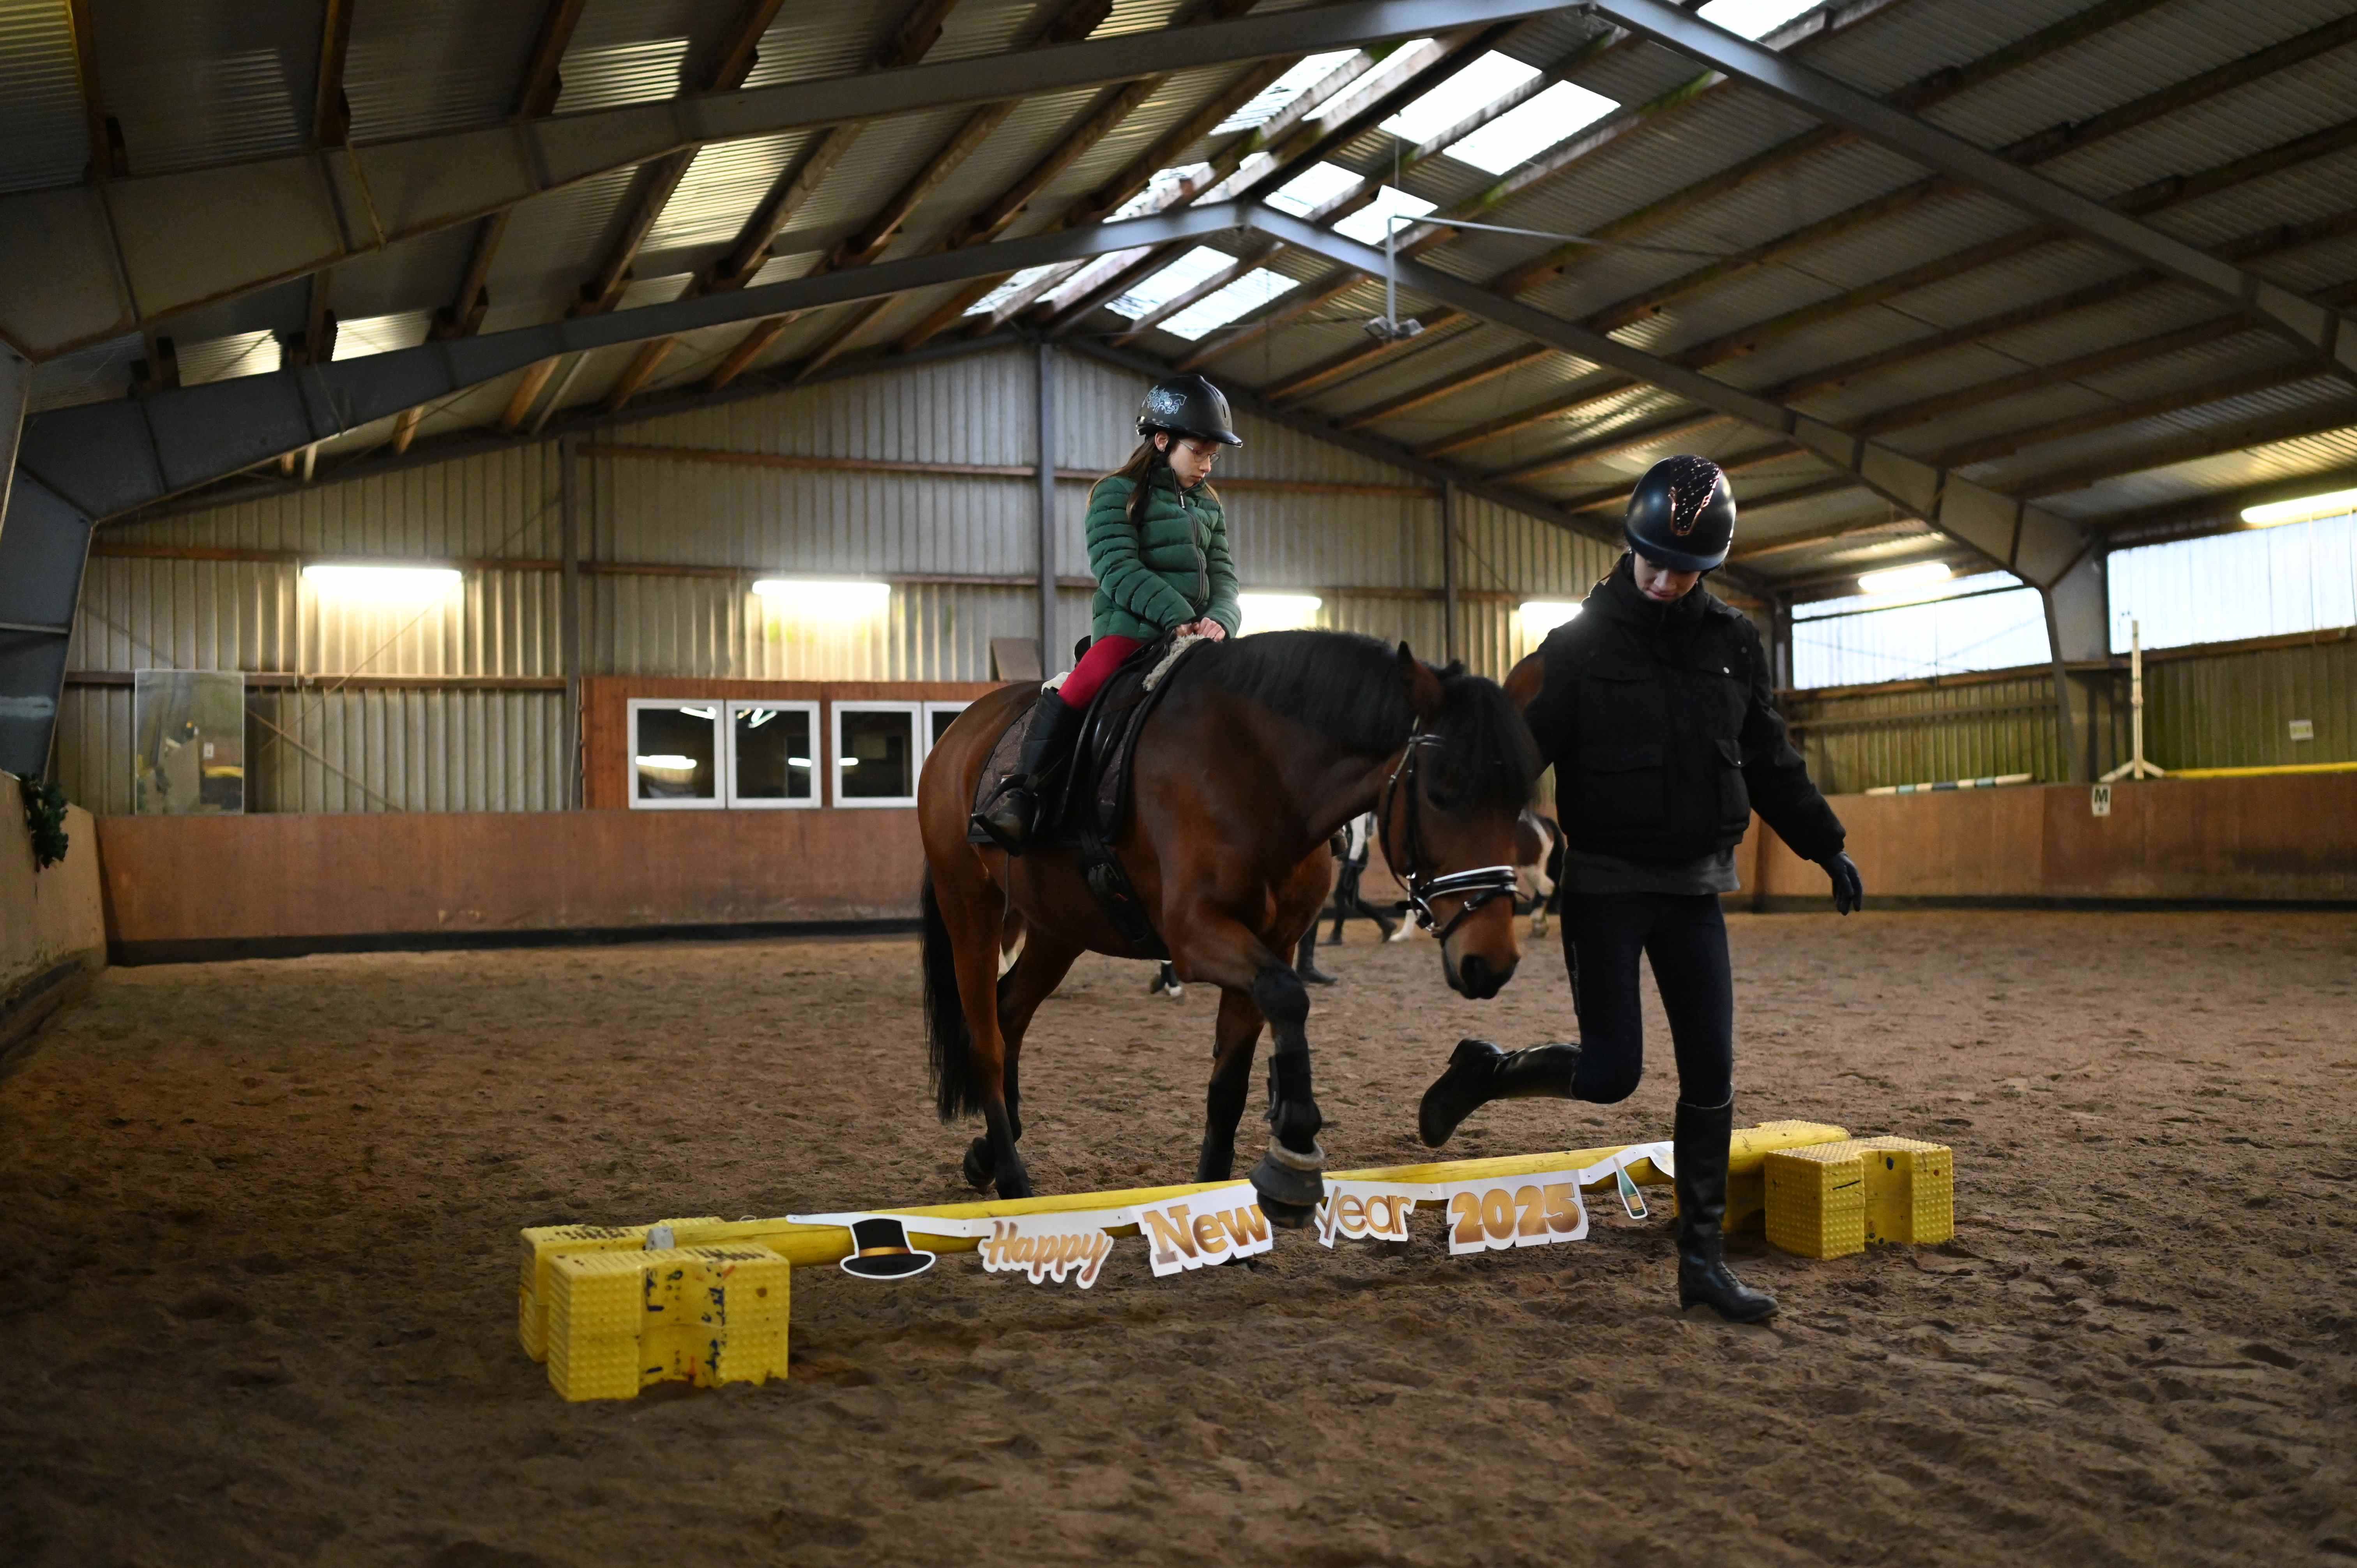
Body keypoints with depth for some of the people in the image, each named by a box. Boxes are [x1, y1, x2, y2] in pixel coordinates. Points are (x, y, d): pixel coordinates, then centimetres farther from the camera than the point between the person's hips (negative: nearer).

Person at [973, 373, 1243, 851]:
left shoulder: (1208, 505, 20)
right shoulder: (1117, 494, 1)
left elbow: (1223, 576, 13)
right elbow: (1118, 570, -11)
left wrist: (1218, 620, -10)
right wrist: (1177, 616, -21)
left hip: (1197, 634, 6)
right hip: (1130, 628, -6)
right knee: (1083, 684, -32)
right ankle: (1020, 792, -26)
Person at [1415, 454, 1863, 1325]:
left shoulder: (1735, 646, 7)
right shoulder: (1581, 645, -6)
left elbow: (1772, 764, 17)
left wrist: (1828, 847, 17)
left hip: (1695, 890, 5)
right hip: (1605, 885, -4)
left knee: (1711, 1074, 3)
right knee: (1611, 1071, -10)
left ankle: (1702, 1259, 12)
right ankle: (1483, 1071, 18)